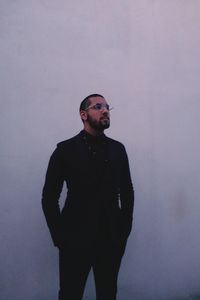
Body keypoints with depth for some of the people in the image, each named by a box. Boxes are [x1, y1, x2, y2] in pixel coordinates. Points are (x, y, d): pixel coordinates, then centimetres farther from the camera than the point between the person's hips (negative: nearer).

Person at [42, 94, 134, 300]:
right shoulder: (65, 149, -3)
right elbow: (49, 197, -2)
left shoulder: (118, 149, 6)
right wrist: (59, 236, -6)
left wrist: (125, 230, 4)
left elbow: (127, 192, 10)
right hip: (75, 240, -2)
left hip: (112, 240, 3)